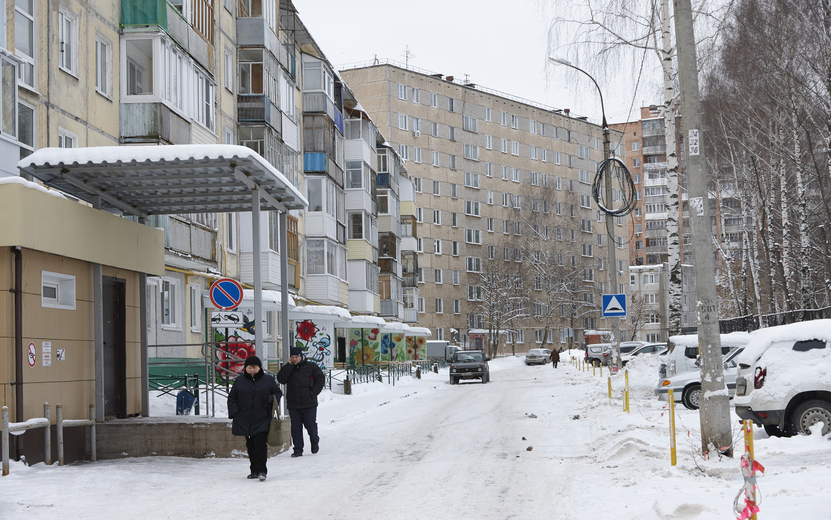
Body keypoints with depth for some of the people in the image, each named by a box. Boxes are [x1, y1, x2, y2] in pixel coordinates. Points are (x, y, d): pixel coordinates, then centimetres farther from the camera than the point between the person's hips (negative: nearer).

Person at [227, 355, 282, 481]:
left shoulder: (268, 380, 3)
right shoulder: (239, 381, 7)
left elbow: (278, 393, 10)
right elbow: (232, 398, 13)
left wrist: (270, 399, -11)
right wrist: (234, 413, 3)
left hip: (262, 420, -3)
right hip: (245, 421, 3)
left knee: (260, 444, -14)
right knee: (250, 446, 8)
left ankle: (261, 471, -12)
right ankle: (254, 470, 18)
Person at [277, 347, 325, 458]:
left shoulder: (311, 366, 3)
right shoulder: (287, 368, 9)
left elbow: (320, 379, 2)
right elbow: (281, 379, -8)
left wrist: (313, 392, -8)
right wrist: (289, 365, -11)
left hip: (309, 404, -2)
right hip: (293, 404, 2)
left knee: (311, 425, 1)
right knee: (296, 427, 3)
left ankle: (315, 442, 29)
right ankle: (298, 449, 10)